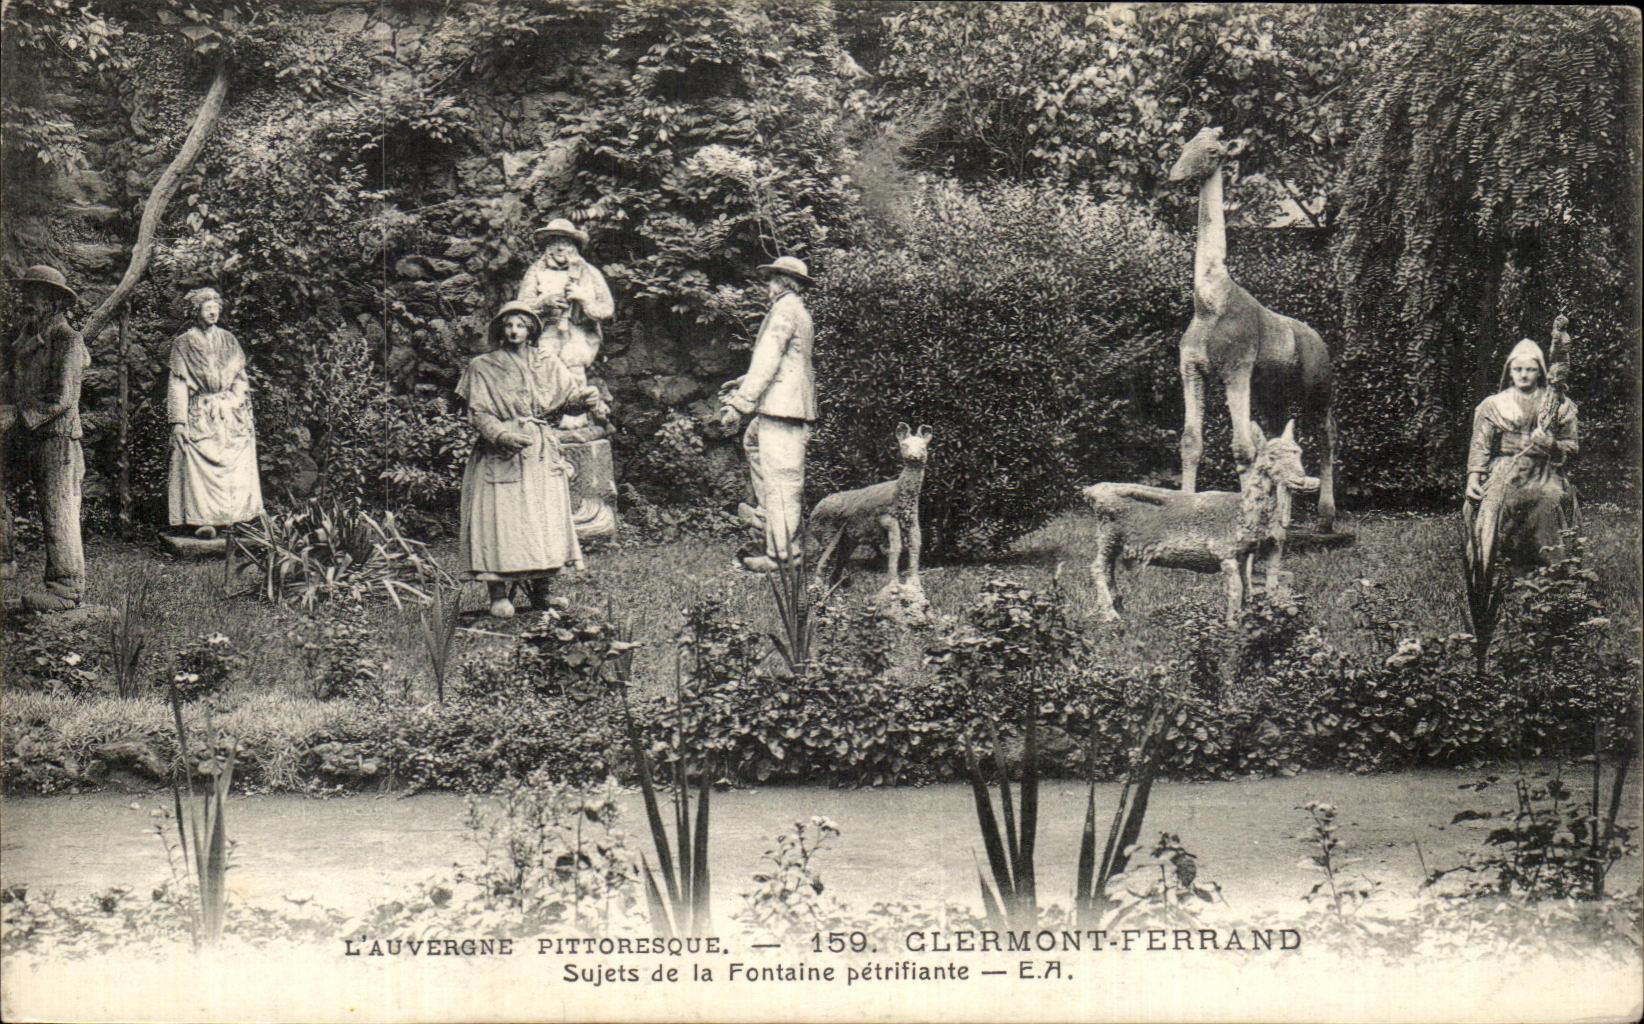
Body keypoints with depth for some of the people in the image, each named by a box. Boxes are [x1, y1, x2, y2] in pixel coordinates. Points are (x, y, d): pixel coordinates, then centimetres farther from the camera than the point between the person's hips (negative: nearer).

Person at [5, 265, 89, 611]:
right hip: (34, 439, 8)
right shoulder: (27, 337, 18)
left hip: (58, 436, -8)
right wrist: (13, 415, 6)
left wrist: (21, 417, -16)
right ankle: (59, 581, 13)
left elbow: (62, 398, -15)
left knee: (59, 511, -7)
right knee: (50, 513, 9)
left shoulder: (67, 340, -8)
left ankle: (66, 588, -4)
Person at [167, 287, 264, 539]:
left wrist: (246, 415, 9)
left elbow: (241, 380, 15)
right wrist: (178, 421, -8)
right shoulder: (183, 344, 5)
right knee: (199, 469, -11)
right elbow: (178, 384, 0)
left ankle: (234, 517, 0)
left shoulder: (228, 341, 14)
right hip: (199, 415, -3)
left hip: (231, 414, 3)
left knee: (237, 468, -3)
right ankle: (202, 519, -12)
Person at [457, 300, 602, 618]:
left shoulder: (547, 364, 14)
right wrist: (503, 435, -20)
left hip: (542, 455, 3)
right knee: (500, 517, -11)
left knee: (546, 518, -3)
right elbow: (478, 413, -2)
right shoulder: (482, 367, 6)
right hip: (498, 455, -3)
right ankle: (499, 593, -12)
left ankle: (541, 591, 3)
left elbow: (568, 395, 6)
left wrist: (584, 397, -19)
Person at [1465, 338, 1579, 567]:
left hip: (1543, 473, 0)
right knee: (1497, 501, -27)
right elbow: (1480, 445, 10)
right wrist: (1474, 477, -4)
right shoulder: (1493, 405, 16)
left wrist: (1553, 445, -6)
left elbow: (1573, 445, 16)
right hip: (1504, 472, 0)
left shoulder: (1558, 405, 17)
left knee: (1548, 498, -28)